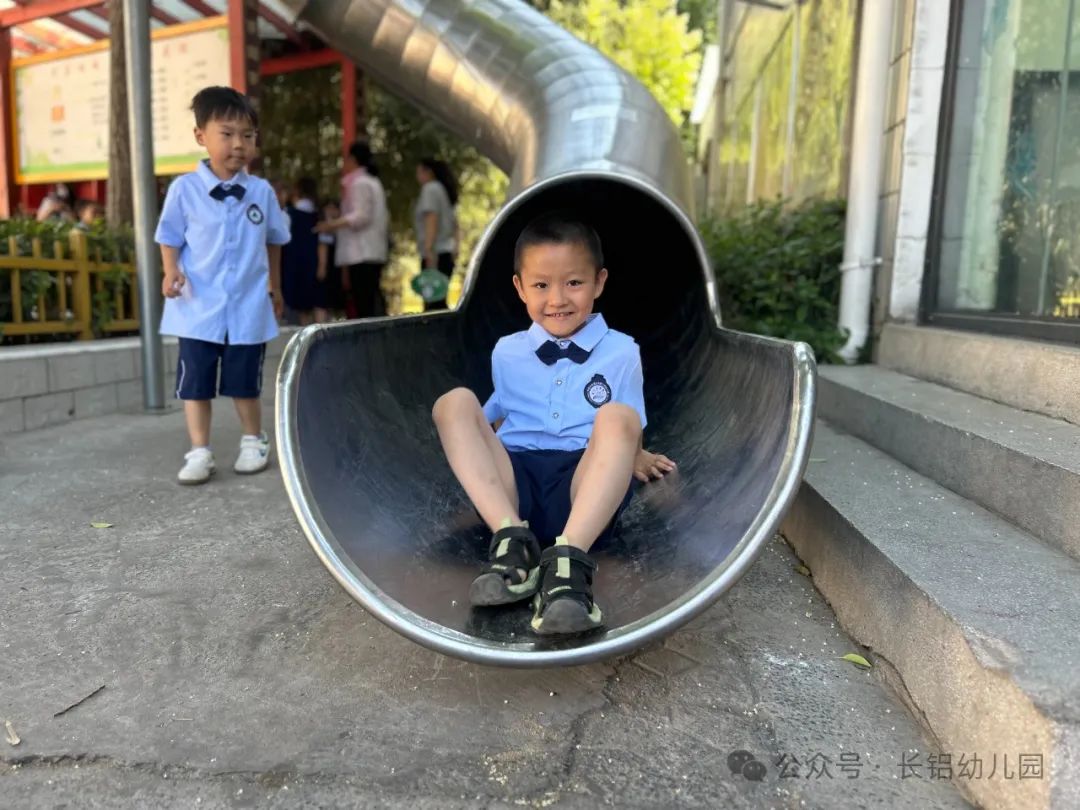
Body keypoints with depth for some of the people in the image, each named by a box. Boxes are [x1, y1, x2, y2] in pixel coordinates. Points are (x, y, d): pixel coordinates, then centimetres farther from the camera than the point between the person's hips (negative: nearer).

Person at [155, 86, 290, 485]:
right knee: (195, 382, 3)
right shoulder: (184, 188, -4)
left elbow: (274, 241, 13)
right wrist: (171, 271, -15)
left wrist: (275, 287, 19)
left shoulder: (262, 191, 1)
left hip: (249, 306, 1)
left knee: (245, 382, 10)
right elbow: (170, 238, 3)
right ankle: (199, 452, 13)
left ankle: (254, 442, 29)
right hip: (199, 306, 0)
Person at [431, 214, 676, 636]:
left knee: (617, 416, -29)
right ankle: (511, 540, -34)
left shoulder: (621, 352, 12)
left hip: (587, 493, -2)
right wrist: (476, 453, 6)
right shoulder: (506, 352, 18)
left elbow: (628, 430, 15)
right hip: (513, 484, 3)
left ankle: (569, 560, -43)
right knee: (454, 402, -17)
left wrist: (627, 456, -3)